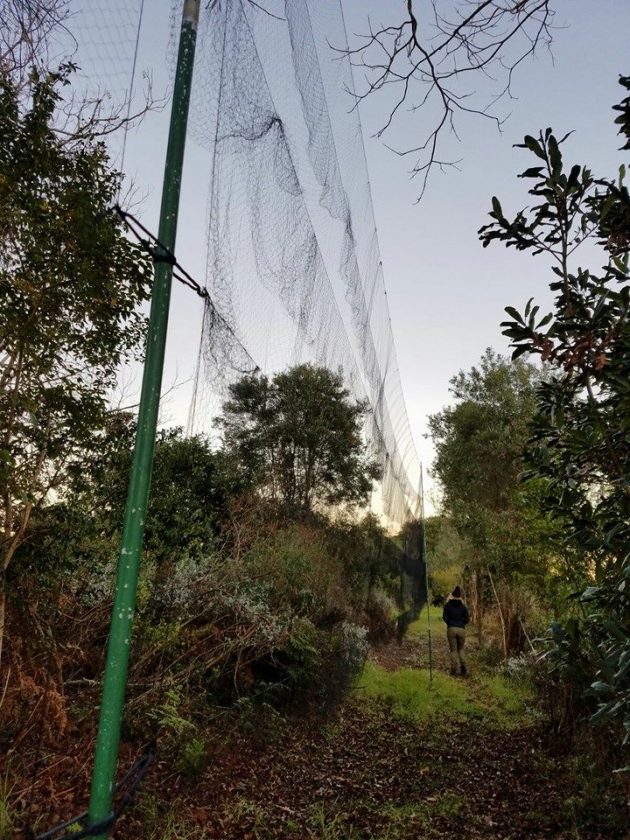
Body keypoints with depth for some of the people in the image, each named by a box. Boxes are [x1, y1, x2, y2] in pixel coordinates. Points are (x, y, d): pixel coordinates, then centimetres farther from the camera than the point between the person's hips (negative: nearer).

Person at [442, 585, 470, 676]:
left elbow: (444, 617, -5)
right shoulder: (463, 606, 2)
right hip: (461, 629, 2)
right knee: (460, 649, 17)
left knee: (453, 650, 8)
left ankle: (455, 670, 3)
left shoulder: (447, 605, -1)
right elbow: (467, 619, 2)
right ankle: (464, 669, 4)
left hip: (451, 629, -2)